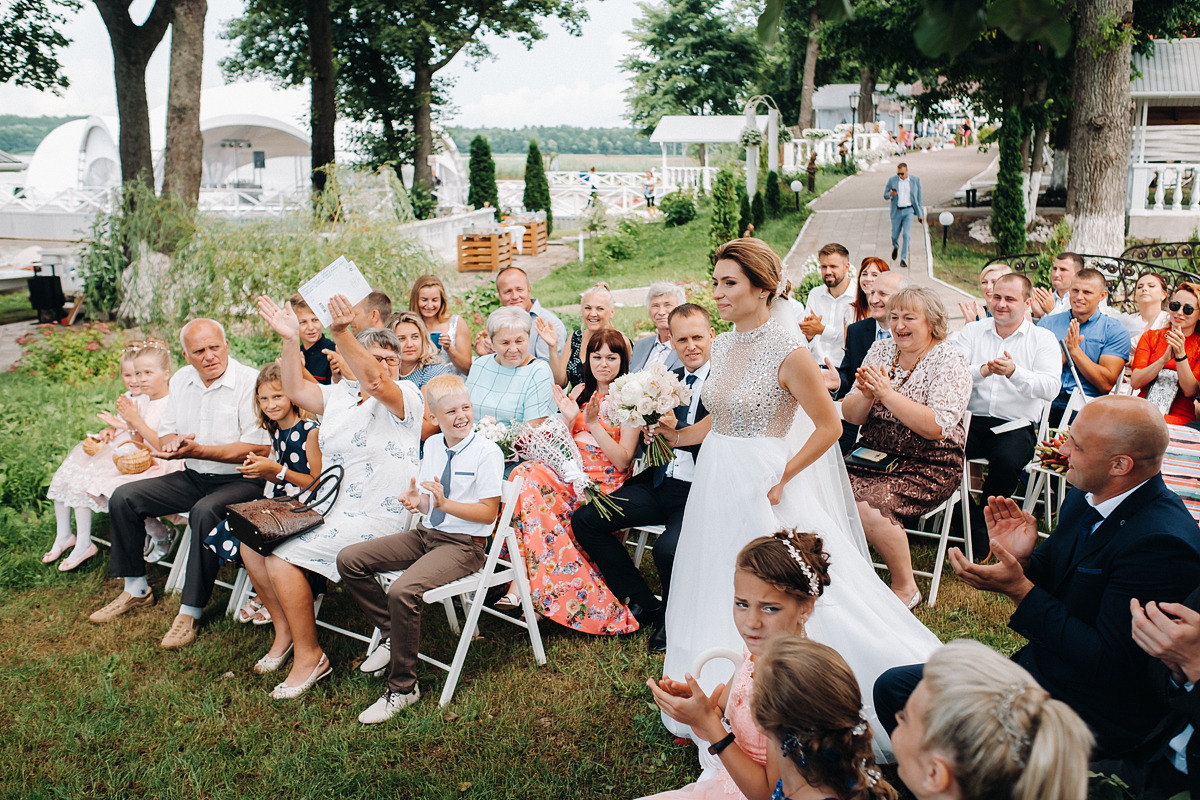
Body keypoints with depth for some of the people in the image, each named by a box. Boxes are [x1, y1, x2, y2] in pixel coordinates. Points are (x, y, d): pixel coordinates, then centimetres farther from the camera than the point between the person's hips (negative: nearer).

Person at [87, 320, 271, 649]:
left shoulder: (250, 382, -16)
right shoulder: (181, 380, 8)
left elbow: (258, 447, -22)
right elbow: (166, 433, 16)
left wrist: (198, 451, -25)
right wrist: (173, 443, -10)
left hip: (240, 480, -8)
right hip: (193, 477, 8)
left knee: (205, 512, -36)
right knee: (123, 498, -1)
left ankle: (191, 612, -23)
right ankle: (136, 591, 14)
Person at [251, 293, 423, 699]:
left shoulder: (405, 395, -9)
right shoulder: (340, 395, 15)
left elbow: (377, 381, -29)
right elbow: (295, 390, 11)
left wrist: (341, 333, -43)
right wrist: (290, 339, -1)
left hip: (374, 517, -8)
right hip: (327, 509, 8)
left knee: (282, 558, -19)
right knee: (252, 543, 3)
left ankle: (309, 655, -3)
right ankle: (284, 629, 18)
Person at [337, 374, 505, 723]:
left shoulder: (487, 452, -13)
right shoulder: (432, 445, 8)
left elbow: (488, 513, -15)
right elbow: (428, 501, 15)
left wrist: (444, 503, -25)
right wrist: (416, 501, -9)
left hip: (464, 544, -8)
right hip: (425, 533, 8)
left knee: (403, 591, -31)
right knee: (349, 560, -2)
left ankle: (402, 688, -11)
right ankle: (392, 634, 13)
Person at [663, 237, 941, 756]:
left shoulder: (787, 352, -16)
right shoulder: (723, 346, 7)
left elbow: (829, 427, -11)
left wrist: (781, 479, -14)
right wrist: (678, 436, 4)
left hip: (762, 488, -8)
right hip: (717, 481, 8)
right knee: (716, 594, 16)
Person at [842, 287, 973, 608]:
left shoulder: (949, 361, -6)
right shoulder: (881, 349, 9)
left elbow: (937, 427, -21)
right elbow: (851, 416, 6)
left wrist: (887, 393, -22)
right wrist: (866, 395, -15)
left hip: (928, 466, -5)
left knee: (869, 504, -29)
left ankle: (905, 587, -5)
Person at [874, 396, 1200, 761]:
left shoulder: (1163, 542, -27)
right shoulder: (1086, 498, 0)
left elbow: (1107, 665, -26)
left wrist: (1020, 589, -26)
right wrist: (1020, 560, -12)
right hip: (1038, 669, 8)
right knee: (893, 687, 3)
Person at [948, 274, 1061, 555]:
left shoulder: (1043, 339, 8)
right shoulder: (972, 331, 12)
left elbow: (1051, 387, -9)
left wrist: (1014, 372, -25)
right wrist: (982, 371, -22)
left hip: (1016, 425, -1)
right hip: (971, 419, 2)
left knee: (1006, 460, -33)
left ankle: (984, 522, -6)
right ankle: (974, 530, -13)